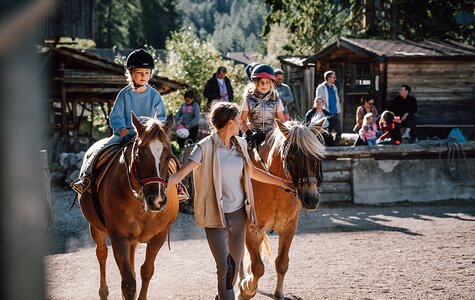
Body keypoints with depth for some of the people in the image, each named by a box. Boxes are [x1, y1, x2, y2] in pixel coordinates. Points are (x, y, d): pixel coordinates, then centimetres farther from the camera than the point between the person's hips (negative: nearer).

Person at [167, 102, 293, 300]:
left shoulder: (239, 144, 6)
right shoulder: (205, 147, -14)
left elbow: (253, 172, 21)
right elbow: (181, 174, -21)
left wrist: (281, 182, 26)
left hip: (238, 213, 6)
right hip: (216, 217, -6)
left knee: (235, 265, 14)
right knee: (225, 267, -12)